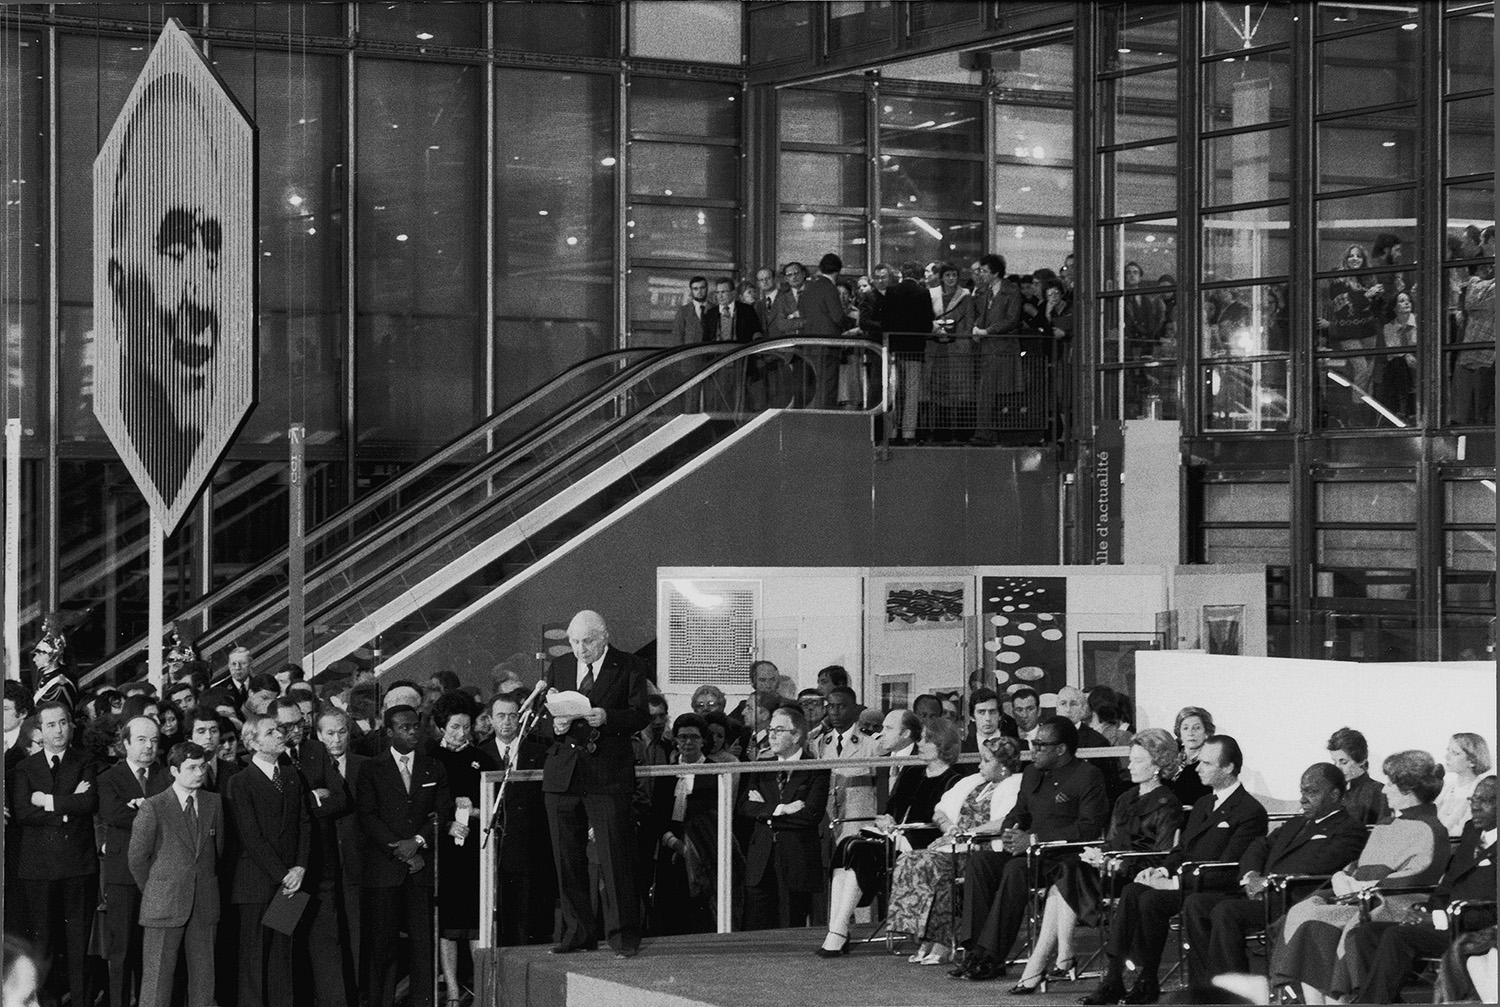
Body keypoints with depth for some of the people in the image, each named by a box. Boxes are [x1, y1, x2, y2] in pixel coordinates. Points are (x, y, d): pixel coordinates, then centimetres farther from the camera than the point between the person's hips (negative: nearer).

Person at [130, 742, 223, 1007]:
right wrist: (153, 893, 6)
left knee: (203, 975, 6)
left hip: (205, 905, 4)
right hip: (164, 906, -4)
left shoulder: (214, 803, 7)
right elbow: (137, 858, -2)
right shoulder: (153, 808, -7)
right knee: (158, 976, -3)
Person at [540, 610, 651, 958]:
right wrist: (555, 725, -8)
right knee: (567, 860, 7)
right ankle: (578, 933, 16)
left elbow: (640, 715, -4)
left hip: (608, 775, -4)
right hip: (562, 773, 4)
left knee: (615, 857, -7)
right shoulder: (558, 667, 14)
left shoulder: (630, 667, 2)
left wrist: (607, 718, -21)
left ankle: (623, 936, -2)